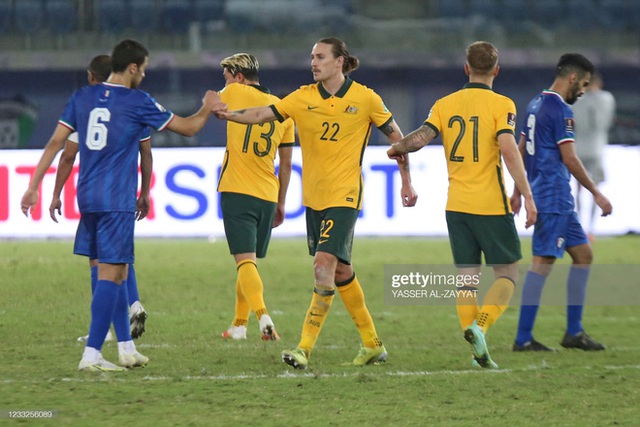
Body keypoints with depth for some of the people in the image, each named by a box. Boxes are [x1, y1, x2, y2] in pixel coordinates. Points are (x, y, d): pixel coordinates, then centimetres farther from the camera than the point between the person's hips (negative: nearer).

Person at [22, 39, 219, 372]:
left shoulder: (82, 97, 8)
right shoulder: (138, 102, -6)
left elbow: (56, 143, 6)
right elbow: (188, 128, 3)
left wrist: (33, 188, 9)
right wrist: (207, 108, 24)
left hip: (87, 198, 6)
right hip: (117, 201, -6)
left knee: (116, 272, 16)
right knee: (110, 274, -6)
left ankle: (127, 348, 20)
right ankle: (92, 354, -11)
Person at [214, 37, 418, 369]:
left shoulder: (365, 99, -5)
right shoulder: (303, 98, 3)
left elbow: (396, 136, 5)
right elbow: (264, 114, -8)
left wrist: (407, 182, 8)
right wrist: (231, 115, -27)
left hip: (343, 195, -5)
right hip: (313, 197, 5)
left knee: (324, 263, -18)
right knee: (340, 270, 12)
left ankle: (305, 348, -18)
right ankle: (372, 344, 26)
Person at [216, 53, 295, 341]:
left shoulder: (235, 93, -2)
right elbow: (286, 163, 15)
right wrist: (281, 203, 21)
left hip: (236, 191, -5)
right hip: (267, 195, 5)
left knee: (245, 260, -13)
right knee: (249, 261, 16)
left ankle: (262, 315, -31)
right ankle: (240, 324, 22)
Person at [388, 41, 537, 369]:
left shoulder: (445, 104, 6)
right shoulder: (501, 105, -6)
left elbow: (421, 137, -7)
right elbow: (508, 149, -18)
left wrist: (396, 148, 13)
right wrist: (527, 196, -18)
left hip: (456, 205, 4)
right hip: (492, 204, -4)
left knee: (467, 278, 8)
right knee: (507, 274, 5)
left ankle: (478, 352, 2)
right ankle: (480, 326, -18)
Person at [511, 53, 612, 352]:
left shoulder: (536, 104, 15)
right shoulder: (560, 110, -14)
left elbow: (521, 151, 21)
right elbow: (569, 159, -16)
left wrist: (518, 191, 26)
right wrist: (596, 193, -10)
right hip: (553, 198, -10)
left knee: (583, 254, 13)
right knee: (543, 262, -9)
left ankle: (574, 332, 14)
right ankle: (523, 339, -10)